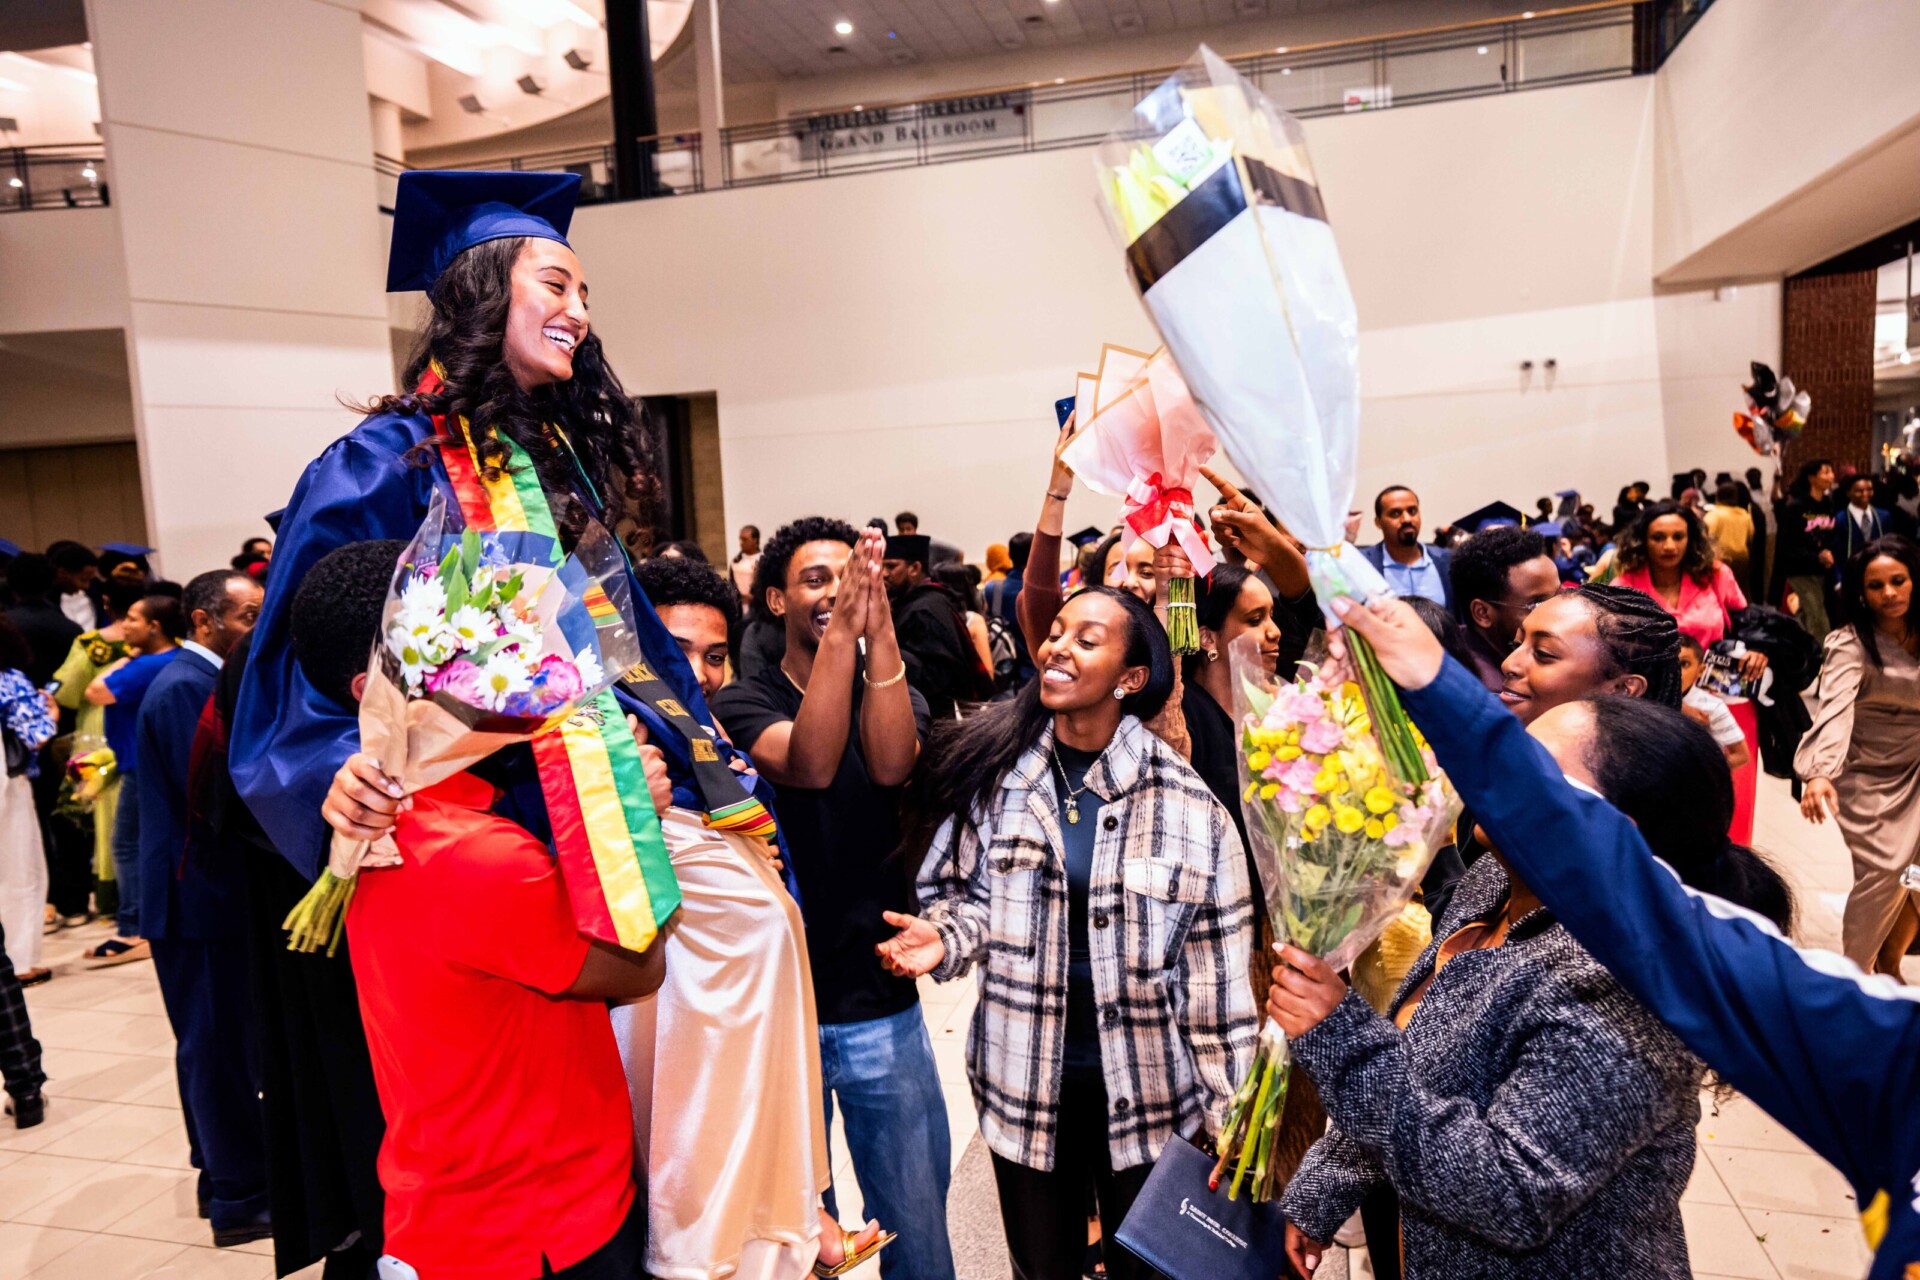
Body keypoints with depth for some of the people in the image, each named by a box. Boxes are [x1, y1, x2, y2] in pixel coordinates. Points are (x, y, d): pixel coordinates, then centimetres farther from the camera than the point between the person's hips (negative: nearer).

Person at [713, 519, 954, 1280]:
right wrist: (843, 629, -35)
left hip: (886, 1008, 2)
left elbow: (890, 764, -20)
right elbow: (809, 763, -26)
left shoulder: (894, 694, 3)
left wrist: (880, 626, -31)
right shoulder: (744, 703, -4)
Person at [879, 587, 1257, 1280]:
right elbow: (967, 896, 5)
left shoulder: (1188, 806, -11)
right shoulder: (992, 772, -6)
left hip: (1149, 1090, -1)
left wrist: (1229, 1112, -2)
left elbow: (1218, 972, -5)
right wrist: (943, 938, -17)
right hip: (1026, 1084, 2)